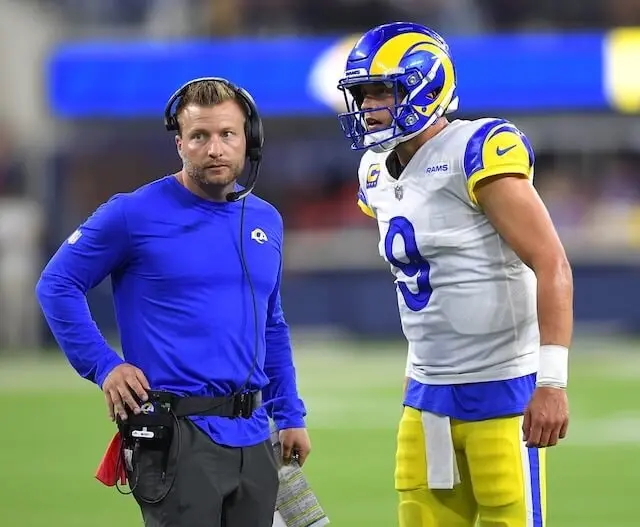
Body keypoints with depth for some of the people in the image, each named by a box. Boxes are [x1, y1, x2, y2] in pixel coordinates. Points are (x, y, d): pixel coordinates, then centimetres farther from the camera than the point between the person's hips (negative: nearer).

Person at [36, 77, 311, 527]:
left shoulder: (266, 221, 13)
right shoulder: (136, 215, -5)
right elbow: (57, 285, -1)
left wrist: (290, 415, 19)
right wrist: (104, 366, -8)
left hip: (252, 438, 6)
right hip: (175, 434, -6)